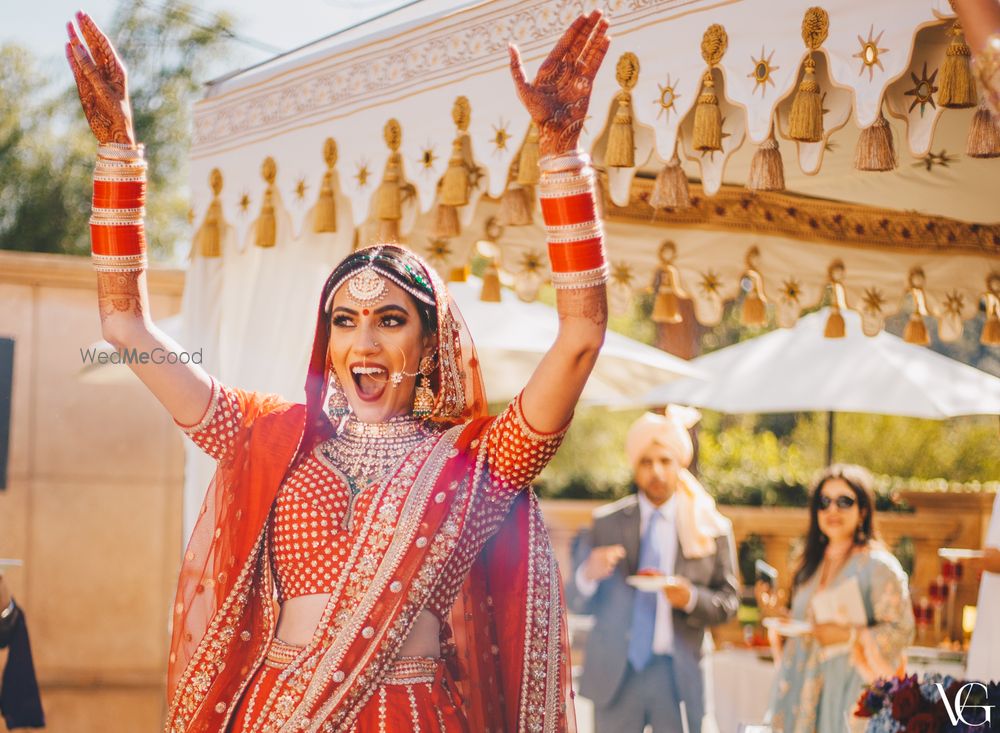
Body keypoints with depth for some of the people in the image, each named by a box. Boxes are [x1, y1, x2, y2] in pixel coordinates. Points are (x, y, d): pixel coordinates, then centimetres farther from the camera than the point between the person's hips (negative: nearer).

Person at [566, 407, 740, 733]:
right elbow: (576, 602, 4)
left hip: (678, 676, 0)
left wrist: (691, 598, -16)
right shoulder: (606, 523, 5)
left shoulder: (712, 529, 3)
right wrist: (588, 575, -19)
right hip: (616, 673, 1)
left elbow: (728, 602, 5)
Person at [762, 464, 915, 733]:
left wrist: (850, 636, -20)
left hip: (849, 692, -6)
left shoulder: (878, 565, -6)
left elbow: (901, 631, -11)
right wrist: (780, 615, 5)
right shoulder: (814, 565, 15)